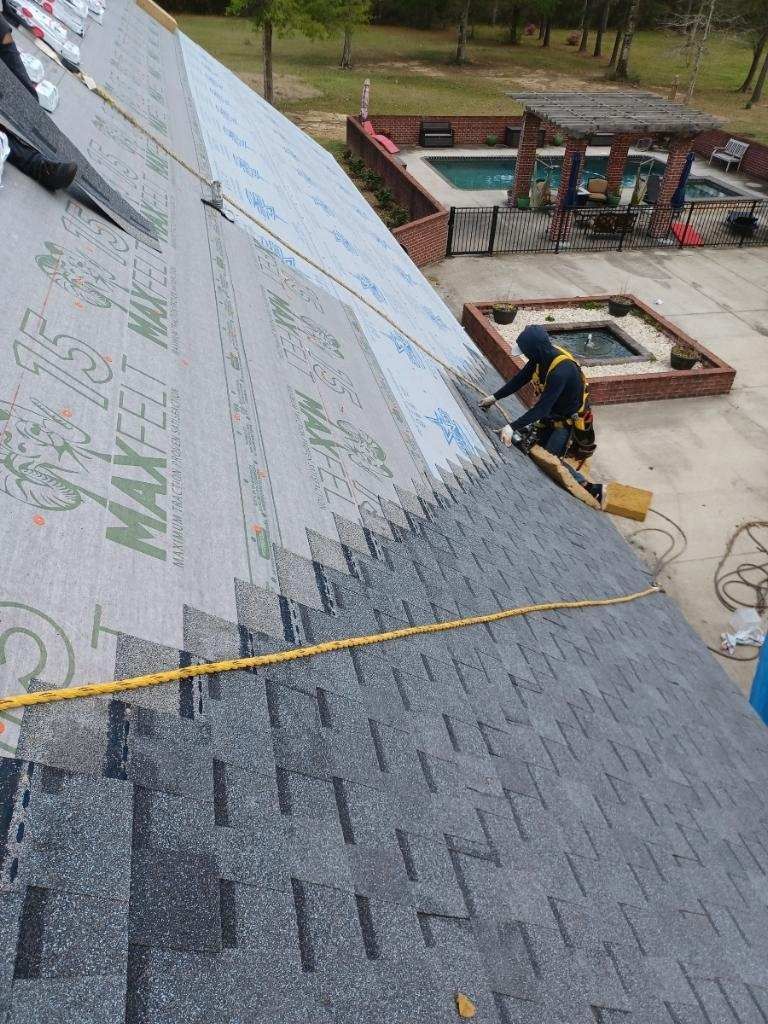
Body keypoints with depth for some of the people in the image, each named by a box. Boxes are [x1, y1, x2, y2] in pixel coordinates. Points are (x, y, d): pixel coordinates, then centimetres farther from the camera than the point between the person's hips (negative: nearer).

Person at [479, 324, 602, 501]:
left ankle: (591, 489, 4)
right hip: (551, 416, 9)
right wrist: (495, 397, 2)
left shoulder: (561, 371, -37)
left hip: (567, 420, -9)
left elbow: (542, 407, -37)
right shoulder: (543, 357, -11)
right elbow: (520, 378, 3)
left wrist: (513, 427, -38)